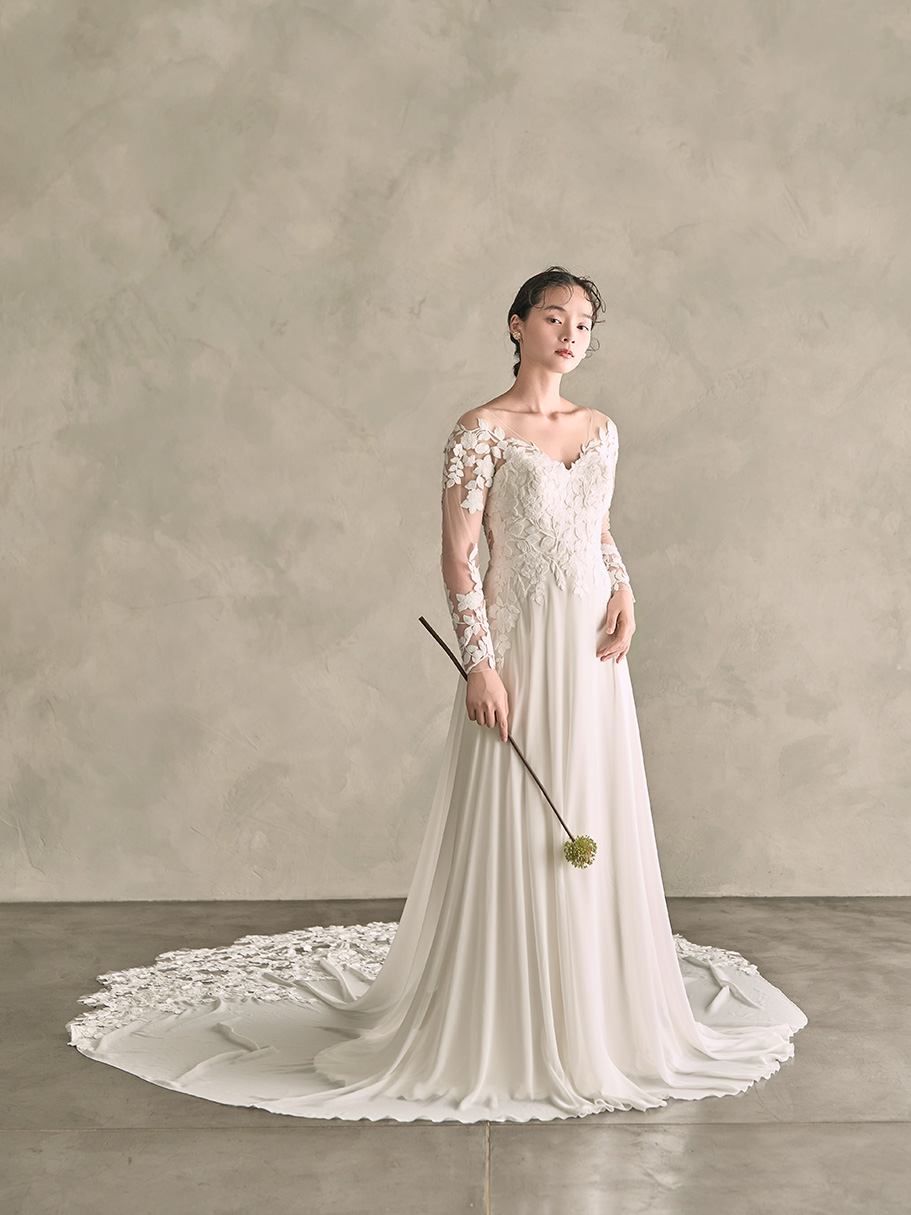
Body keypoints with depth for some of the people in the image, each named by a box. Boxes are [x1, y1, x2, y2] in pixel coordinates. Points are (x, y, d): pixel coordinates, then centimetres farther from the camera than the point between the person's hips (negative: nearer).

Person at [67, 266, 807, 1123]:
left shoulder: (601, 429, 11)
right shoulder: (482, 431, -8)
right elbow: (457, 556, -11)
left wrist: (625, 593, 2)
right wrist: (480, 663, -18)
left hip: (593, 651, 6)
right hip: (519, 644, -6)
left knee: (593, 829, 12)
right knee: (511, 832, -1)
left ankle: (592, 1011, 27)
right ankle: (503, 1027, 13)